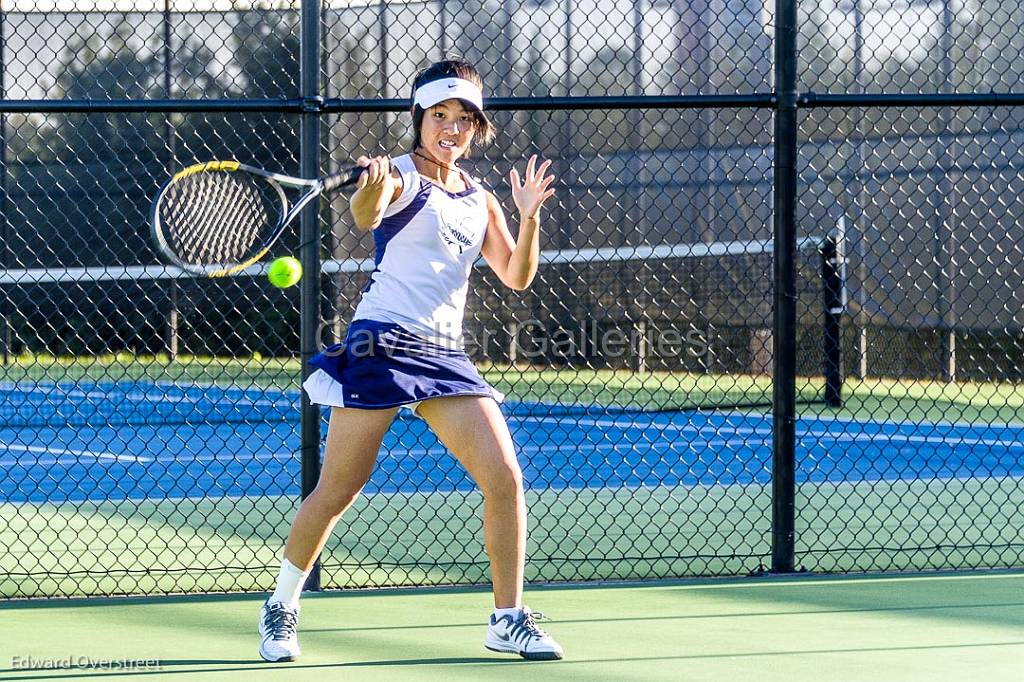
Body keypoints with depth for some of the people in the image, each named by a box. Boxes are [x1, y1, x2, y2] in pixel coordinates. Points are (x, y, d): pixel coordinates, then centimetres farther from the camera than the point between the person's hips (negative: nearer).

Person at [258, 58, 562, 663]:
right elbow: (364, 215, -27)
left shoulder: (479, 200, 15)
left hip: (446, 356, 6)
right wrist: (372, 187, -51)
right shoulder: (400, 176, -4)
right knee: (338, 492, -2)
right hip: (383, 345, -6)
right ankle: (281, 608, 17)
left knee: (505, 479, -6)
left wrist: (530, 216, -5)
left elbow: (516, 276, 12)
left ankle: (509, 620, 4)